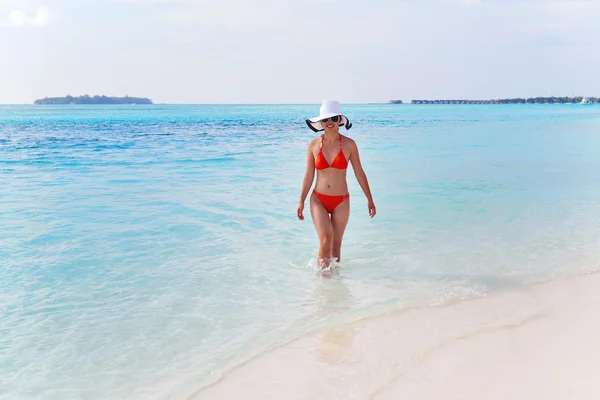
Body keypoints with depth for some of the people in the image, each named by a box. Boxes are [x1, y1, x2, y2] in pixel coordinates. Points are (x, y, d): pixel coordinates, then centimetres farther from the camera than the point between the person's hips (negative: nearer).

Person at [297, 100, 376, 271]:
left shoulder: (349, 144, -4)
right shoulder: (313, 145, -2)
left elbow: (359, 173, 4)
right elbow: (309, 175, 5)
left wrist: (369, 199, 7)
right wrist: (301, 201, 7)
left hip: (341, 201, 1)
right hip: (318, 200, 0)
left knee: (336, 244, 8)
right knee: (325, 240, -16)